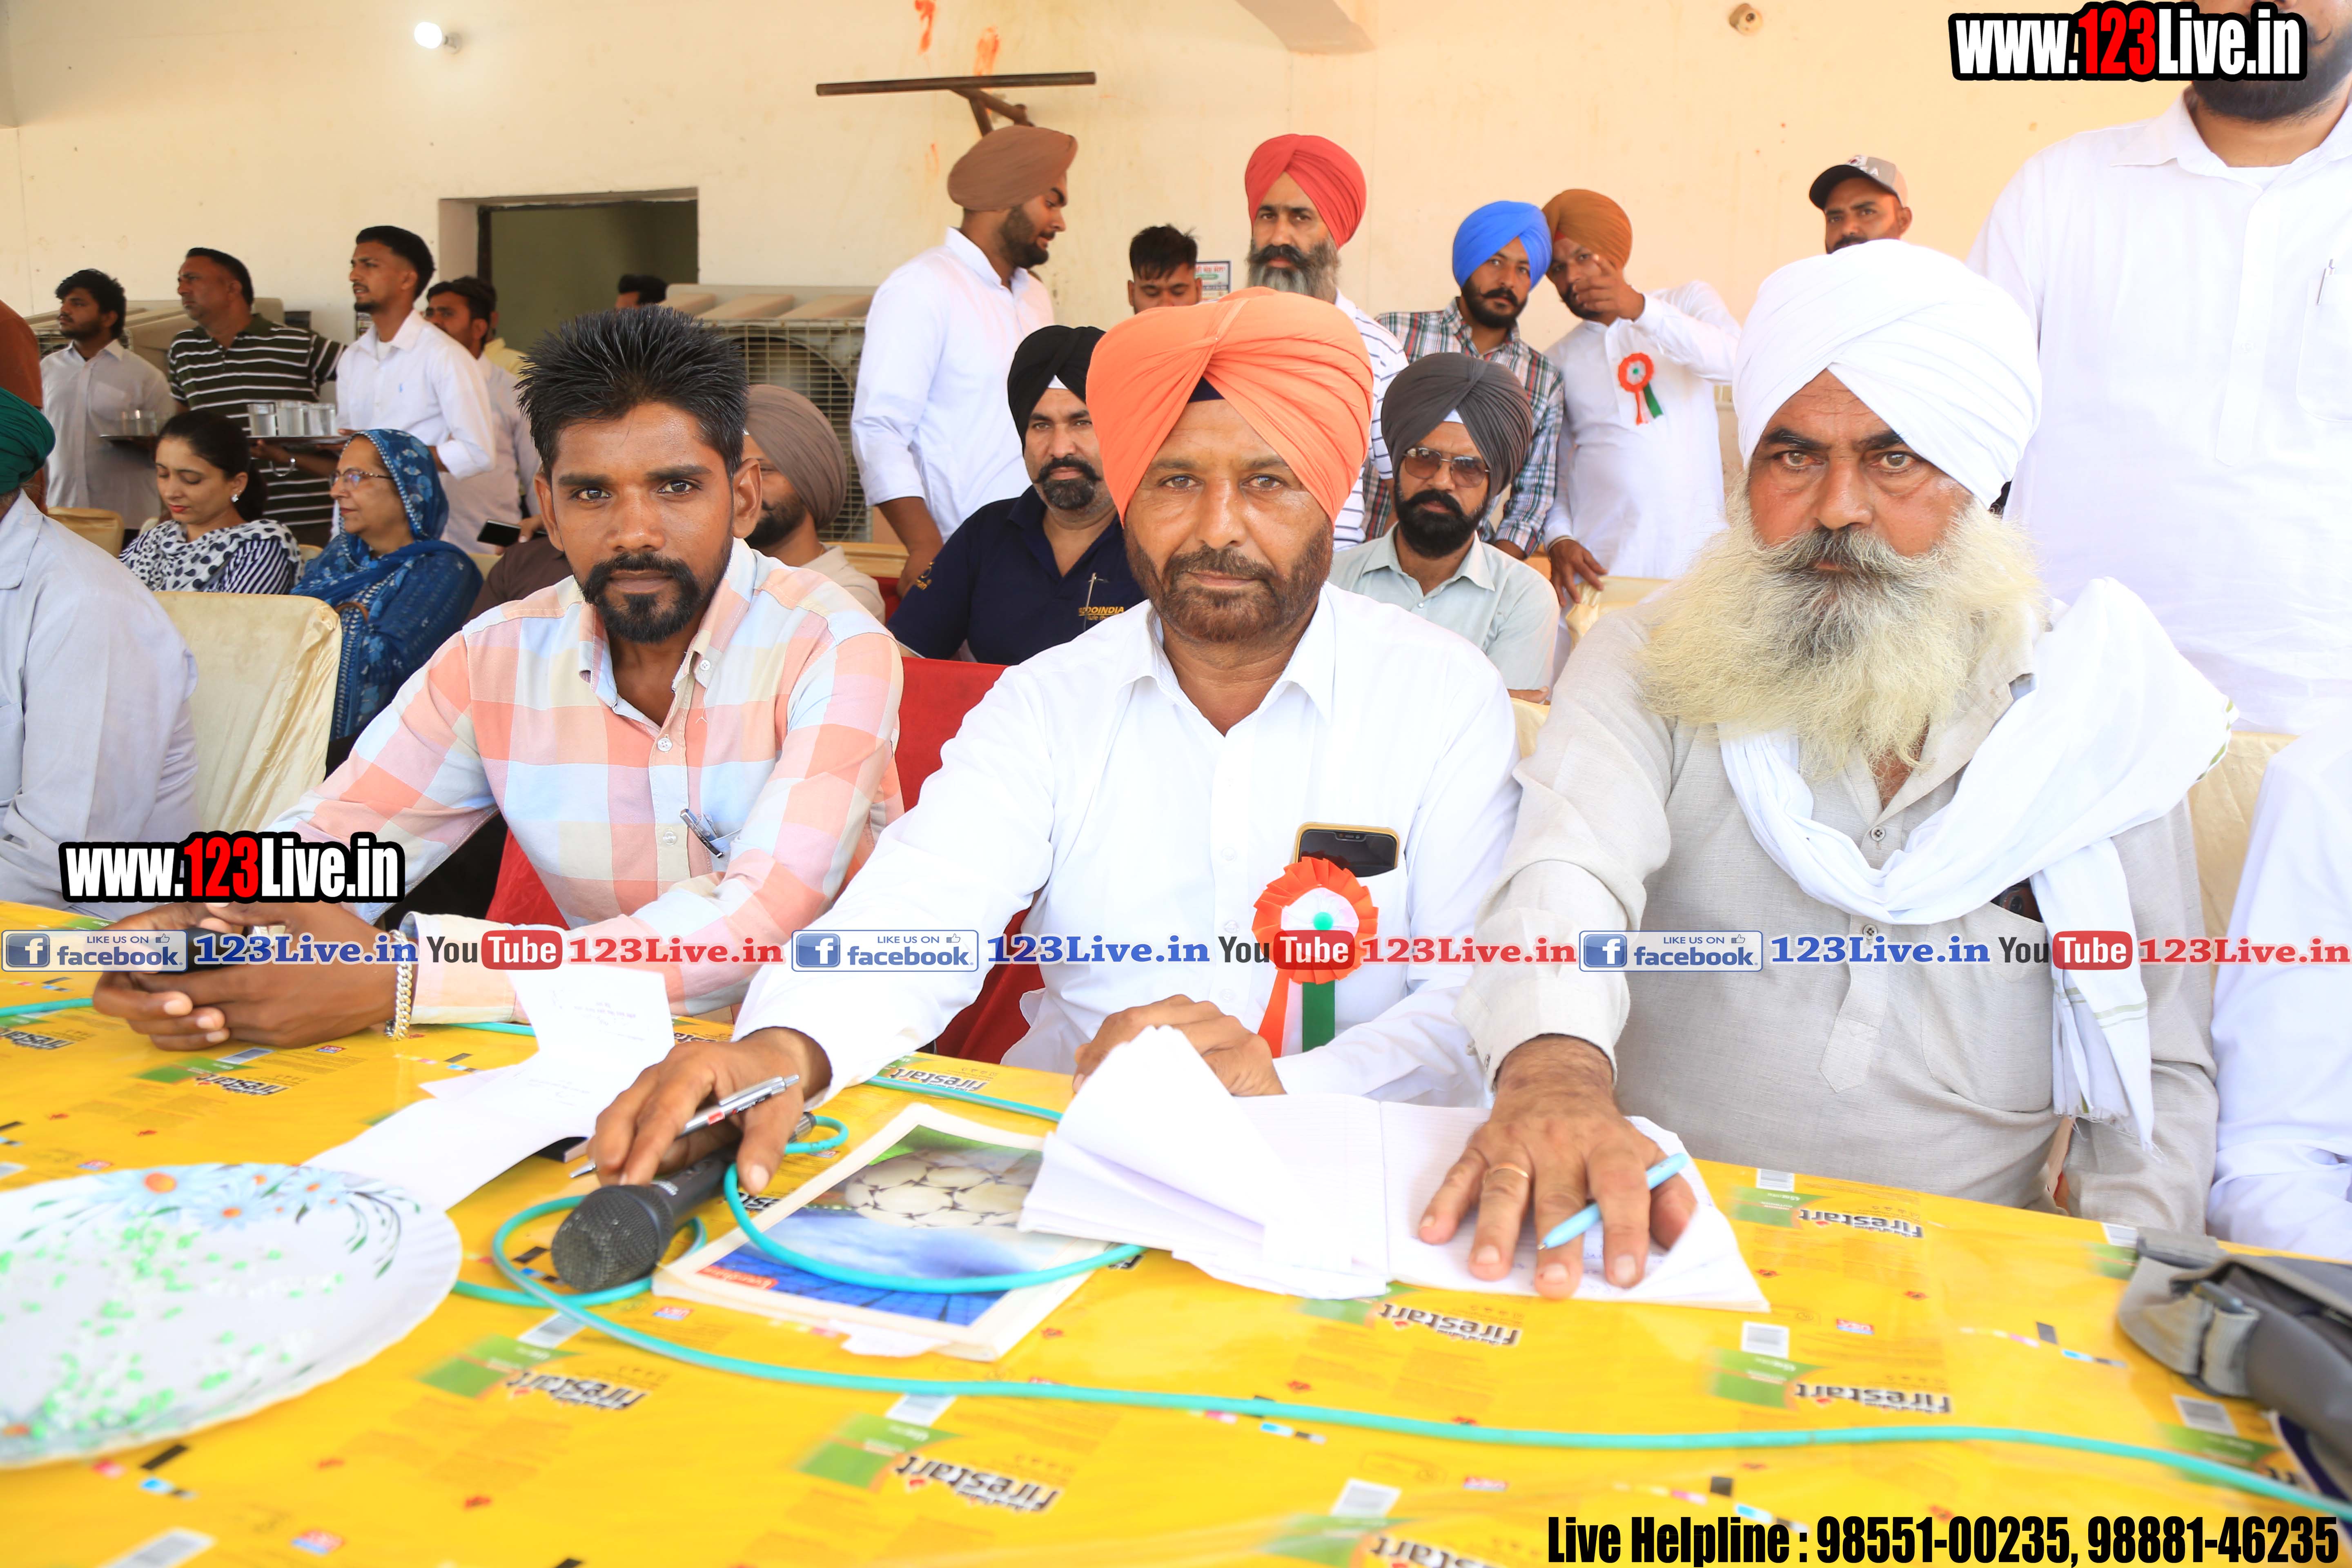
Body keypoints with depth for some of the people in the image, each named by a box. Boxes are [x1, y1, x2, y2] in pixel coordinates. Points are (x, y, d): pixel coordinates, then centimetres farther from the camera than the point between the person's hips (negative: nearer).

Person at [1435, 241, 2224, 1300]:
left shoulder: (2104, 724, 5)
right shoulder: (1645, 668, -1)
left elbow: (2164, 1066, 10)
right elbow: (1565, 876, -21)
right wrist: (1554, 1071, -43)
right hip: (1654, 1240, -3)